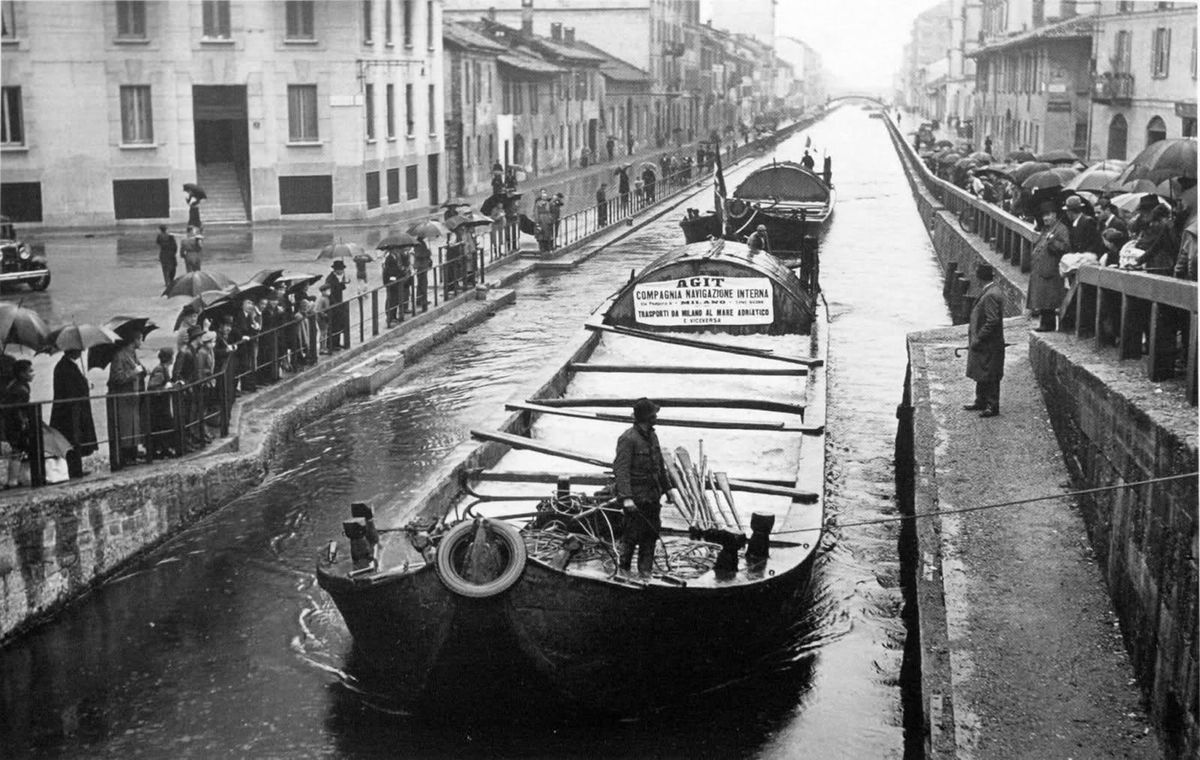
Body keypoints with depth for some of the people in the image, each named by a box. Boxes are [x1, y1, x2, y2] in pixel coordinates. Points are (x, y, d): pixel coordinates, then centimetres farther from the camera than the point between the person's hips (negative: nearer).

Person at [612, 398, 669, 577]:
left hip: (652, 496, 8)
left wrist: (666, 488, 24)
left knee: (651, 532, 10)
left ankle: (645, 570, 19)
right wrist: (626, 497, -29)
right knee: (632, 534, 0)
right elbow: (621, 469, -22)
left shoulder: (652, 436, 11)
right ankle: (623, 568, 16)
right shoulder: (628, 439, -17)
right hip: (636, 498, -8)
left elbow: (660, 466, 22)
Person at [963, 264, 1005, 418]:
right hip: (982, 344, 10)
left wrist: (978, 339, -21)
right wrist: (975, 338, 17)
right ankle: (981, 402, 29)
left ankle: (992, 406, 8)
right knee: (981, 375, 18)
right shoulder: (988, 292, 10)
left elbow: (992, 321, -25)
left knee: (989, 376, 0)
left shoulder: (991, 295, -22)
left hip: (989, 345, -10)